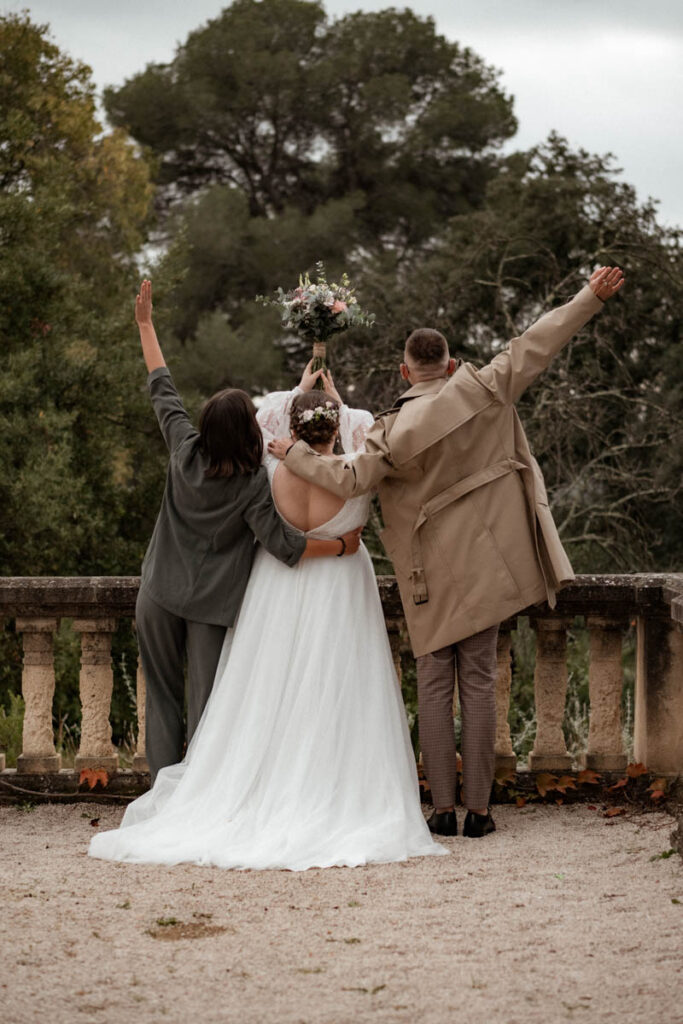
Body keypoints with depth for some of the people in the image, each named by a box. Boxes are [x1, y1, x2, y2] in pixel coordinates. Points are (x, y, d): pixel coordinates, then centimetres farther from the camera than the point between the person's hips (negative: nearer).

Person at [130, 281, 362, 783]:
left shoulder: (186, 451, -7)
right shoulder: (253, 484, -16)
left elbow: (162, 389, 4)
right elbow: (283, 544, -21)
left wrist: (146, 324, 15)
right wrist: (343, 545, -10)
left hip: (160, 596, 3)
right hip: (211, 607, -3)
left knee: (163, 699, 10)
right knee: (204, 710, 1)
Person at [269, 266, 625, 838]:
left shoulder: (394, 431, -8)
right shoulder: (485, 393, -5)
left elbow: (350, 480, -12)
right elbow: (537, 347, -3)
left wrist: (292, 453, 2)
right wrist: (592, 297, 2)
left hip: (432, 575, -1)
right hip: (484, 564, 1)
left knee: (434, 684, 7)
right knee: (478, 682, 3)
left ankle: (443, 809, 4)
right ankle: (478, 810, 2)